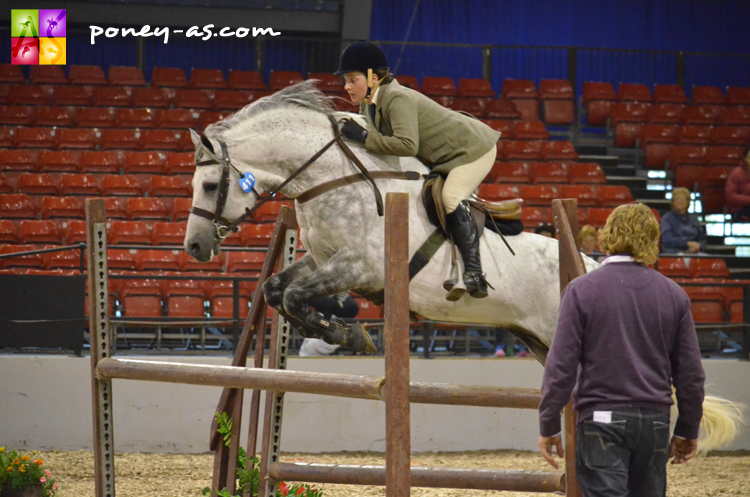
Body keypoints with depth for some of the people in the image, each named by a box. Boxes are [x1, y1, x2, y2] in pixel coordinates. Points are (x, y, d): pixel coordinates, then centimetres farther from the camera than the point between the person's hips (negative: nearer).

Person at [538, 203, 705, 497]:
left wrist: (548, 427, 1)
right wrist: (688, 429, 18)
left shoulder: (581, 291, -5)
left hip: (602, 419, -4)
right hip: (655, 422, 4)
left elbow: (560, 367, -7)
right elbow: (691, 373, 7)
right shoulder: (674, 295, 4)